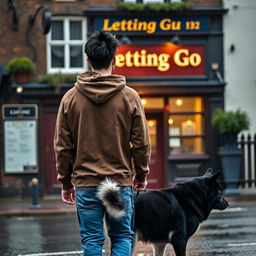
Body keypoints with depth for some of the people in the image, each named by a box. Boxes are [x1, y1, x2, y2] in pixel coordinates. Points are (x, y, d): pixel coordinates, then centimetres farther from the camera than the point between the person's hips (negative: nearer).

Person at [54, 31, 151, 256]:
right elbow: (141, 143, 0)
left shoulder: (71, 98, 0)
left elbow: (62, 146, 3)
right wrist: (141, 175, 13)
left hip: (85, 184, 1)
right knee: (123, 237, 9)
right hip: (121, 182, -1)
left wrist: (65, 181, 12)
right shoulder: (129, 96, -3)